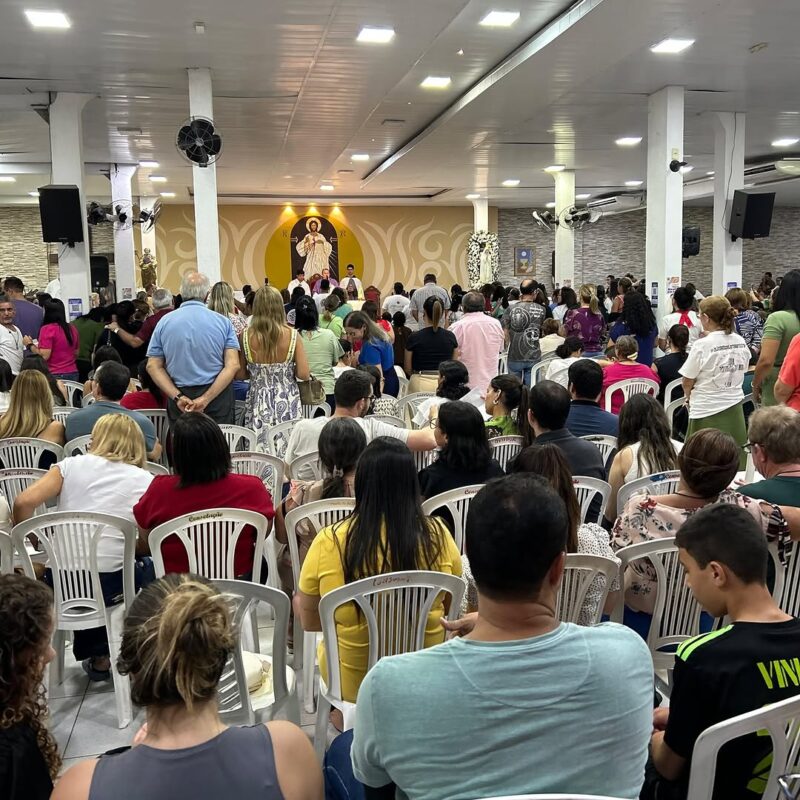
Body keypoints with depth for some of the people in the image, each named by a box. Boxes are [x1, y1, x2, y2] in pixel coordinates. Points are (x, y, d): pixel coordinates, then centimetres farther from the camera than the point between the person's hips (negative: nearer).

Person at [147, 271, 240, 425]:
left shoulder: (164, 322, 2)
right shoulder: (223, 322, -2)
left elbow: (153, 366, -3)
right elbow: (233, 365, -10)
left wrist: (177, 397, -10)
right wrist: (206, 399, -15)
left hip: (180, 400, 1)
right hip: (218, 400, -1)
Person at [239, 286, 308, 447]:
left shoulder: (245, 336, -5)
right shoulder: (292, 335, -9)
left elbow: (239, 375, 1)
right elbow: (304, 374, -10)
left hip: (258, 403, 1)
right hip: (287, 403, -1)